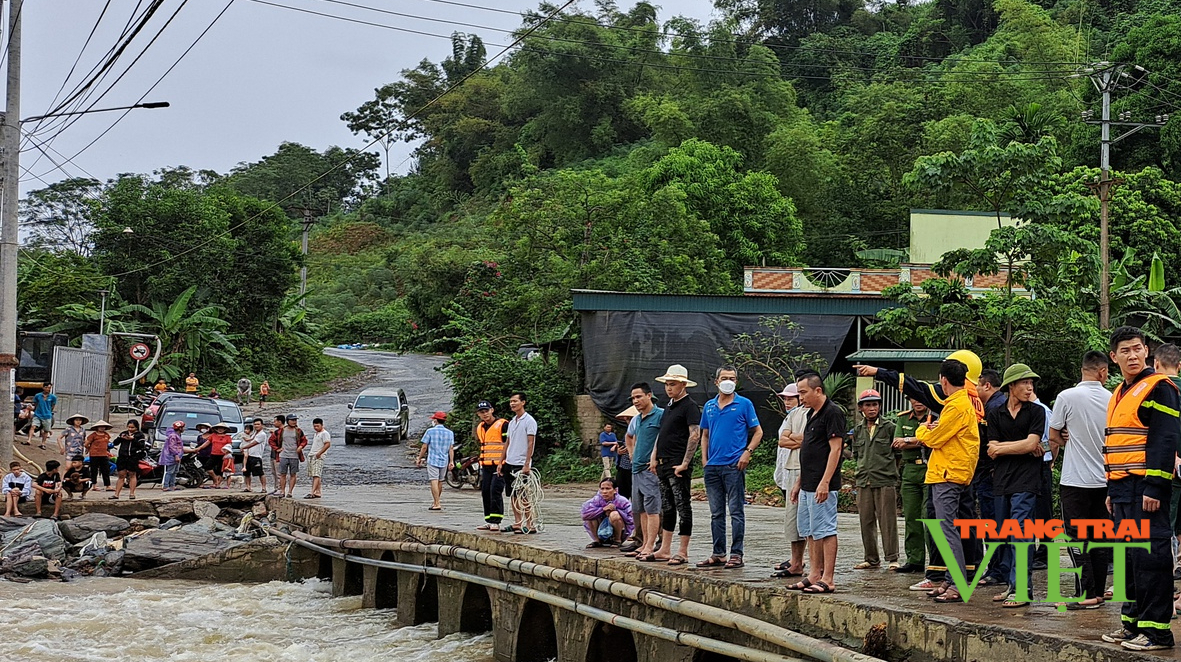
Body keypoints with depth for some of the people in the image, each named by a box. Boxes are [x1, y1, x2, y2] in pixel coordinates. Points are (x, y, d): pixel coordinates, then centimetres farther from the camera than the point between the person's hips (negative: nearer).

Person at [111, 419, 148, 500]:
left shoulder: (140, 435, 4)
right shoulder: (123, 433, 16)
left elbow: (142, 445, -9)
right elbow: (115, 443, 12)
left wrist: (133, 439, -18)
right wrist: (120, 438, -7)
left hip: (133, 457, -3)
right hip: (122, 457, 3)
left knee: (132, 475, 2)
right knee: (121, 476, 4)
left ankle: (132, 493, 4)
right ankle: (116, 494, 3)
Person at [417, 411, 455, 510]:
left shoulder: (430, 431, -6)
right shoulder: (450, 433, 6)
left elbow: (424, 447, -4)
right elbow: (451, 449, 4)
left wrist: (419, 458, 4)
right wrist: (451, 461, 6)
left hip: (432, 460, -5)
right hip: (444, 461, 5)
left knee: (434, 481, -8)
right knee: (440, 482, 16)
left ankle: (437, 504, -16)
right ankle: (435, 501, 31)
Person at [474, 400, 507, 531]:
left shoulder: (503, 425, -9)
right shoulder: (480, 428, 16)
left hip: (500, 465, -8)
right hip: (486, 466, 8)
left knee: (495, 491, -13)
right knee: (485, 492, 6)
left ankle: (495, 521, -10)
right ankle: (488, 521, 13)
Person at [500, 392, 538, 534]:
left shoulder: (529, 421, -8)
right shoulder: (512, 422, 16)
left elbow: (530, 443, -13)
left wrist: (527, 464, -19)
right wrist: (501, 462, 15)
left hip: (521, 464, -8)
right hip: (509, 464, 8)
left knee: (523, 496, -8)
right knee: (513, 496, 8)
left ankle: (530, 525, -4)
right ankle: (517, 523, 14)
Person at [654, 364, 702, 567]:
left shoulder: (689, 406, -9)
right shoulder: (669, 406, 18)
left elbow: (695, 435, -17)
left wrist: (685, 463, -20)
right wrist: (656, 458, 17)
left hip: (678, 466, -9)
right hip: (663, 464, 9)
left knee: (683, 507, -5)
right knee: (667, 508, 12)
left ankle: (683, 552, -3)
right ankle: (665, 550, 18)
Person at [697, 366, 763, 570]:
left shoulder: (744, 404, 0)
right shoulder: (709, 406, 14)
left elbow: (757, 432, 1)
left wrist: (747, 452, -11)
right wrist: (704, 458, 8)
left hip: (734, 465, -5)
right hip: (712, 466, 5)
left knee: (736, 511, -4)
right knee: (716, 513, 9)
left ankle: (736, 554, -2)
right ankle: (718, 554, 16)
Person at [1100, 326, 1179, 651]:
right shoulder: (1120, 393, 20)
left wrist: (1154, 487, -21)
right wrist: (1113, 490, 22)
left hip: (1145, 489, -9)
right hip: (1123, 489, 9)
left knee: (1149, 555, -8)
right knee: (1129, 556, 13)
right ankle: (1133, 621, 21)